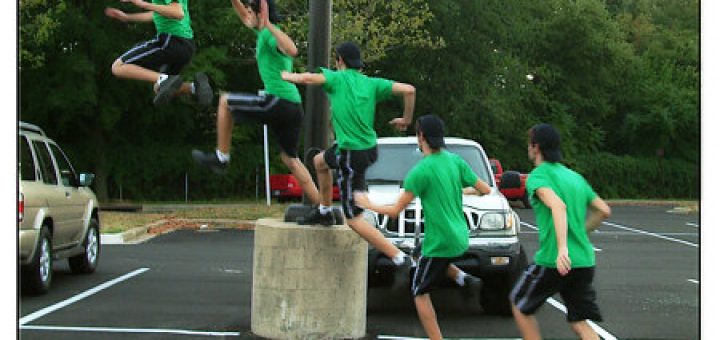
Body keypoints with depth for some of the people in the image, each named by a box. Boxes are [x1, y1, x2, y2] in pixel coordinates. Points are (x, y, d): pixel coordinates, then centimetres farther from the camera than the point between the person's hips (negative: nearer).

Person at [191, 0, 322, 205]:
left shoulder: (269, 34, -7)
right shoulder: (266, 32, 21)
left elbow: (292, 51, -28)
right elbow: (244, 18, 38)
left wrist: (269, 25, -29)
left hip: (278, 101, -9)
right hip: (294, 105, 9)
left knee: (225, 101, 5)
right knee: (290, 159, 16)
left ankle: (221, 157, 9)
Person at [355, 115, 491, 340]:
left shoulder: (419, 171, -16)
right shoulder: (455, 161, 3)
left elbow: (395, 211, -14)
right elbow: (485, 190, 9)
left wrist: (368, 205, 2)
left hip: (439, 241, -7)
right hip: (460, 239, 7)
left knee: (420, 294, 6)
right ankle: (462, 277, 9)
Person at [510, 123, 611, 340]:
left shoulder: (537, 177, -6)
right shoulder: (575, 177, 16)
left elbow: (558, 206, -25)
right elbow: (604, 210, 16)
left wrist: (562, 248, -36)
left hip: (553, 261, -6)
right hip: (584, 260, 6)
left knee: (519, 304, 17)